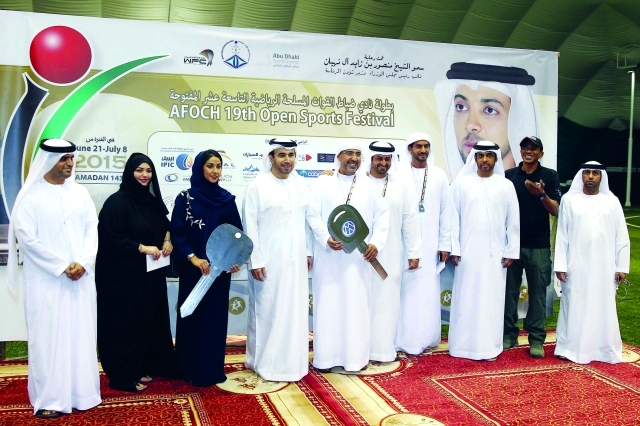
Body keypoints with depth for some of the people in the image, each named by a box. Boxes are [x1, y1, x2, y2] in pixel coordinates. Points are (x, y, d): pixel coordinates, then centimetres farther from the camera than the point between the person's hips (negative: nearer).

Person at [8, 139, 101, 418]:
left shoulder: (80, 193, 8)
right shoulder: (31, 195, -5)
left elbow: (92, 229, 6)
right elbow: (25, 237, -11)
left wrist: (83, 262, -10)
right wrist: (62, 266, -13)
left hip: (80, 278, 4)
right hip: (46, 280, -4)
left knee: (80, 335, 7)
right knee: (49, 337, 0)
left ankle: (80, 392, 17)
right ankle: (49, 398, 8)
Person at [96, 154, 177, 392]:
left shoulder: (152, 200, 10)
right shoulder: (117, 202, -12)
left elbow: (165, 226, 21)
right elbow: (110, 238, -18)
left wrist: (167, 241, 0)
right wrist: (142, 248, -20)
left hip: (151, 273, 8)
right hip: (125, 274, -8)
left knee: (149, 320, 12)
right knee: (127, 323, -1)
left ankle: (143, 368, 25)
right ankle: (124, 376, 10)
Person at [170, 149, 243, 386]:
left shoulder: (227, 199, 5)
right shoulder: (185, 198, -3)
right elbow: (177, 232, -6)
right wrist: (192, 257, -18)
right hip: (193, 268, -2)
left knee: (216, 316, 7)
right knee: (194, 316, 4)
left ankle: (213, 369, 18)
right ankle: (192, 369, 14)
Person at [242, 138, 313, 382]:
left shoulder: (301, 185, 7)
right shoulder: (257, 186, -8)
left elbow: (306, 220, 12)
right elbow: (250, 226, -9)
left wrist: (308, 251, 11)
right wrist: (255, 260, -12)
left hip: (295, 259, 5)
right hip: (269, 260, -5)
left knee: (295, 311, 11)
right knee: (267, 311, 4)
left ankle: (291, 361, 25)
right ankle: (266, 362, 17)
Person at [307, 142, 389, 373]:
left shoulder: (368, 186, 11)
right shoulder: (323, 183, 5)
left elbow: (382, 215, 7)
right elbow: (313, 215, -2)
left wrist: (376, 242, -7)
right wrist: (326, 239, -18)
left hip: (358, 257, 2)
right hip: (329, 256, -2)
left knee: (357, 305, 6)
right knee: (327, 304, 2)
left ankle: (356, 356, 16)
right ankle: (326, 357, 10)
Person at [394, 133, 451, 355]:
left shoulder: (439, 175, 6)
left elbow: (445, 212, 6)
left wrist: (445, 244, 2)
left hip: (430, 244, 2)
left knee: (428, 292, 6)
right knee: (407, 291, 1)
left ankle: (425, 337, 17)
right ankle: (406, 339, 9)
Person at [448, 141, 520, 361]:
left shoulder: (506, 185, 4)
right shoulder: (461, 183, 1)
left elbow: (513, 221, 5)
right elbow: (454, 217, 0)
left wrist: (511, 251, 2)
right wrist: (454, 248, -5)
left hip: (496, 253, 1)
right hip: (468, 252, -1)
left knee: (492, 300, 5)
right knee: (466, 300, 3)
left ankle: (489, 347, 13)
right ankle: (463, 345, 12)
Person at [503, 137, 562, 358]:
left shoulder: (550, 176, 2)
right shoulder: (509, 175, 5)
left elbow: (555, 210, -3)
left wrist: (541, 194, -21)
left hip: (539, 245, -1)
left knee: (538, 292, 3)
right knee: (510, 290, 6)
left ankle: (536, 339, 10)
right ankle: (509, 334, 17)